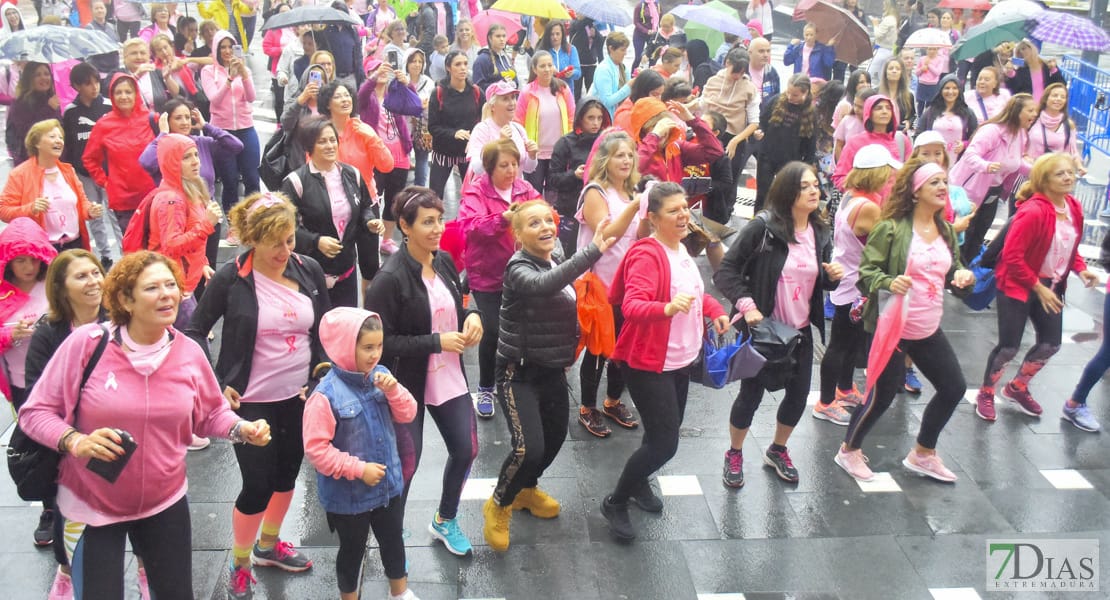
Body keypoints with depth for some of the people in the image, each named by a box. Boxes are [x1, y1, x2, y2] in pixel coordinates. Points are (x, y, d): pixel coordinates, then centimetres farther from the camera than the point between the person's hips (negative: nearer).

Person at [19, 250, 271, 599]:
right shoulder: (87, 342, -17)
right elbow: (35, 412, -10)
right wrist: (76, 441, -26)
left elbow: (211, 414, 7)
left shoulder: (189, 352, -6)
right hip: (92, 506, -3)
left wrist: (242, 429, -13)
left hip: (165, 502, 3)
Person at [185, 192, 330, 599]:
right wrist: (214, 383, -13)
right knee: (257, 486, 1)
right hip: (252, 401, -4)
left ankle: (268, 546, 43)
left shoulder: (309, 269, -5)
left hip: (300, 396, 5)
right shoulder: (231, 278, -15)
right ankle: (239, 565, 25)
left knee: (287, 474, 20)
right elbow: (195, 332, -6)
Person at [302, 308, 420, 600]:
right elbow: (316, 449, -23)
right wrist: (358, 469, -23)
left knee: (393, 540, 24)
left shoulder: (380, 376, -5)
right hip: (348, 494, -6)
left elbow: (407, 414, -1)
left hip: (388, 484, 6)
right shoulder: (326, 395, -24)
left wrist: (393, 389, -20)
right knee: (352, 549, 16)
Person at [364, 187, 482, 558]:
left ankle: (445, 521, 40)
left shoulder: (445, 262, -1)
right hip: (408, 384, -7)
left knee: (466, 449, 15)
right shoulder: (390, 278, -22)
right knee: (406, 464, 5)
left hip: (450, 378, 7)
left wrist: (472, 316, -8)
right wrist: (436, 342, -24)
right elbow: (380, 341, -21)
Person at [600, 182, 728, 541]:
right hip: (649, 363, -9)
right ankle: (615, 503, 11)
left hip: (680, 360, 9)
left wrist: (715, 311, 10)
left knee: (667, 431, 20)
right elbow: (632, 306, -36)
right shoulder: (647, 255, -22)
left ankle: (638, 483, 45)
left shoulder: (680, 249, 6)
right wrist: (668, 308, -52)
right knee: (665, 443, -9)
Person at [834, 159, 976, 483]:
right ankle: (849, 450, 29)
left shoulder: (946, 231, 7)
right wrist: (889, 282, -35)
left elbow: (950, 270, 19)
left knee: (954, 387, 14)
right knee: (883, 395, 3)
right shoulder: (891, 228, -16)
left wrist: (961, 274, -3)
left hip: (929, 330, 8)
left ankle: (923, 453, 34)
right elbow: (866, 271, -16)